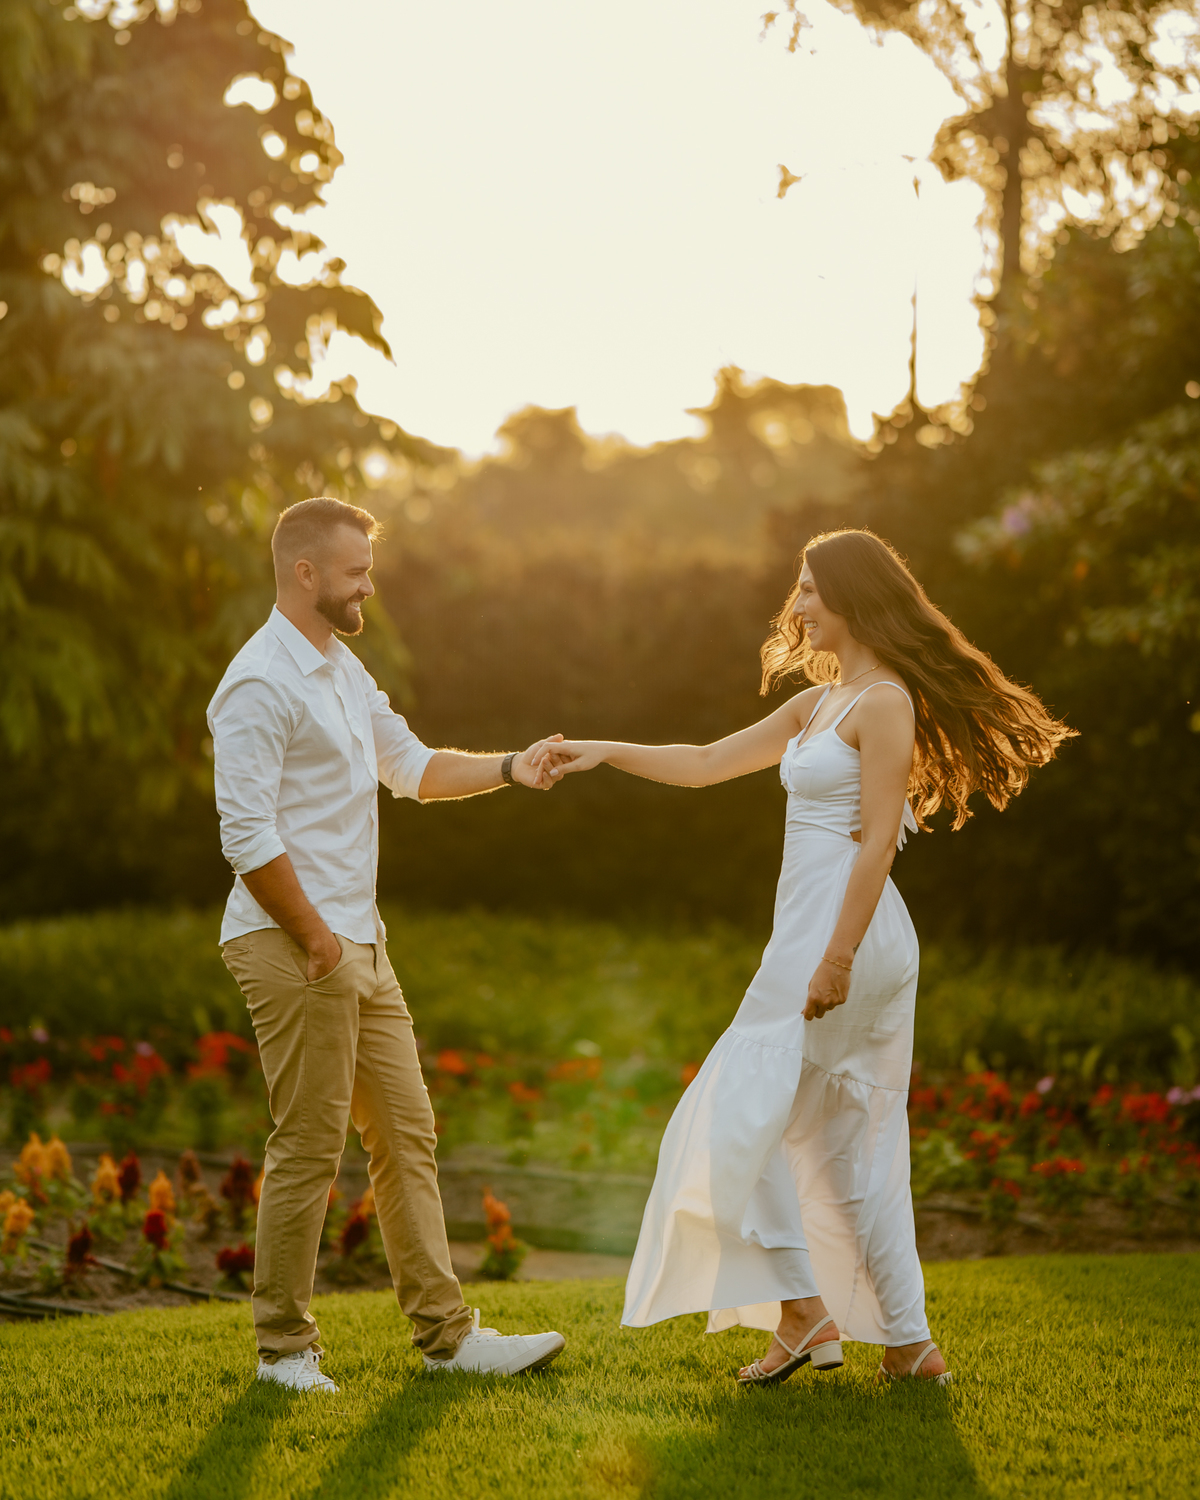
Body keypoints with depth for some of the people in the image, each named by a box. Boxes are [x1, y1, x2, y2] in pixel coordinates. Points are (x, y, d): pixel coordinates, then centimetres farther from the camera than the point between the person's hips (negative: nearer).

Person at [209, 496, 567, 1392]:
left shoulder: (343, 669, 16)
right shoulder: (261, 685, -15)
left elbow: (411, 766, 26)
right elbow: (248, 836, -21)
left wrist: (510, 770, 12)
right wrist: (316, 941, -16)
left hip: (360, 944, 10)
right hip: (294, 947, -10)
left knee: (407, 1132, 9)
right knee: (309, 1147, -4)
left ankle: (447, 1332, 14)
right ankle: (285, 1348, 8)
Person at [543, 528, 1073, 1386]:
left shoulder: (885, 703, -11)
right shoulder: (820, 703, 17)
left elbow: (877, 841, -17)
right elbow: (706, 765, 22)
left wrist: (837, 959, -21)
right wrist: (608, 752, 15)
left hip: (844, 931, -9)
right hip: (818, 931, 9)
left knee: (745, 1117, -3)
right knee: (857, 1141, 9)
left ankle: (803, 1309, 0)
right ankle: (910, 1343, 11)